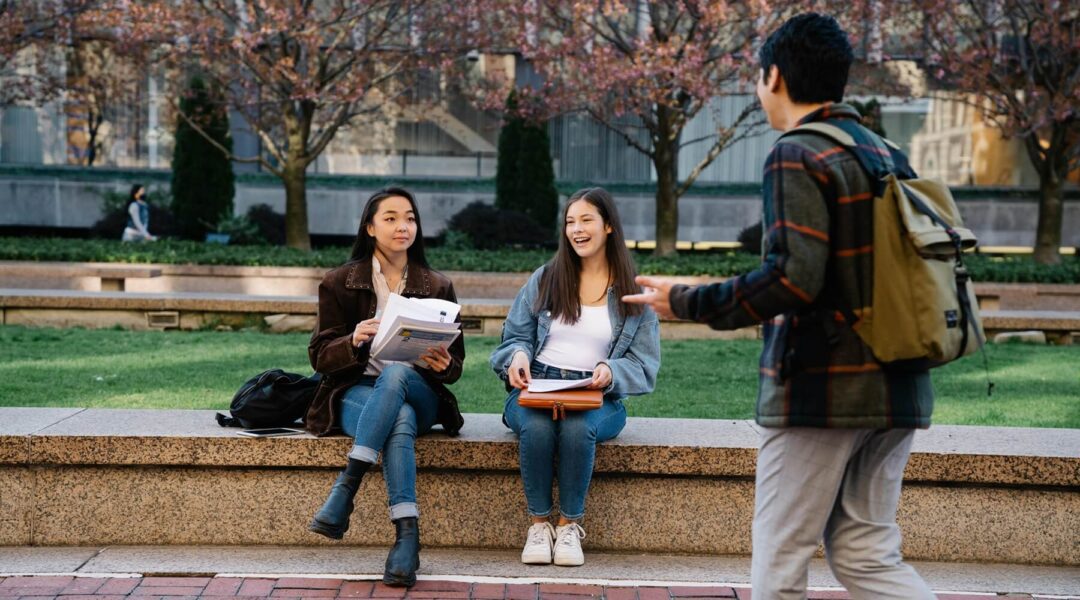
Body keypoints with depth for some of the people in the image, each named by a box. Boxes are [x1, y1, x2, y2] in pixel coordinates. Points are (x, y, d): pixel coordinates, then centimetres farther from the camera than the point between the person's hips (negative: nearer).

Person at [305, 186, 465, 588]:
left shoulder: (437, 287, 10)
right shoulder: (339, 283, 6)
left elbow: (454, 364, 10)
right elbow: (320, 357, 2)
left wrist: (443, 365, -17)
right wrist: (354, 340, -21)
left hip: (419, 395, 1)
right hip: (356, 392, -1)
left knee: (395, 374, -37)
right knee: (400, 419, -37)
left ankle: (345, 488, -40)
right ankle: (407, 536, -43)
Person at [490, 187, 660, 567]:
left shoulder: (633, 293, 8)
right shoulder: (545, 279, 13)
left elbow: (644, 367, 4)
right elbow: (516, 336, 13)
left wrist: (611, 371, -18)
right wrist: (518, 356, -12)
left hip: (598, 397, -1)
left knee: (578, 428, -36)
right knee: (536, 427, -34)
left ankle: (571, 525, -17)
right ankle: (539, 524, -16)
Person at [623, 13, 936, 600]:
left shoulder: (798, 156, -11)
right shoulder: (886, 154, 13)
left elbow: (792, 276, -21)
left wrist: (684, 302, -11)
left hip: (821, 388, -8)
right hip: (894, 389, 8)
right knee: (864, 552, 14)